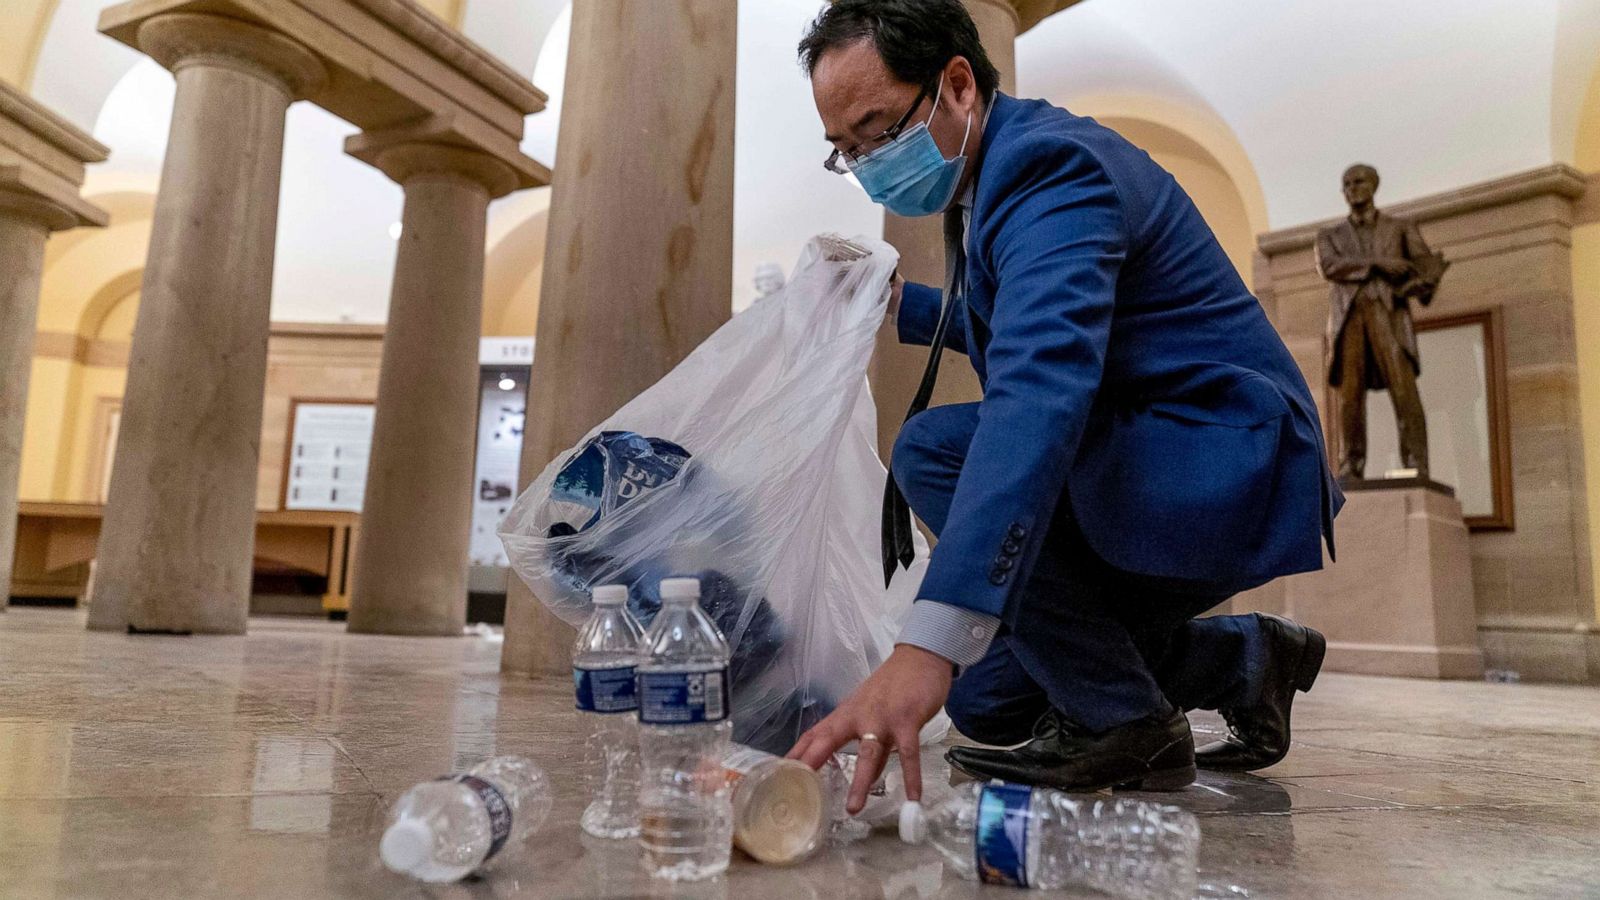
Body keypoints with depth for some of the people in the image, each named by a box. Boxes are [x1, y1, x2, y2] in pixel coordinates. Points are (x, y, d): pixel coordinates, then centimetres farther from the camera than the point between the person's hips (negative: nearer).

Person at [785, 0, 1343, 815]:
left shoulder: (1051, 161, -21)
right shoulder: (989, 173, 10)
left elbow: (1040, 389, -39)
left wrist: (928, 642, -48)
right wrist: (901, 306, 16)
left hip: (1228, 475, -9)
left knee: (935, 448, -26)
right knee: (982, 697, 10)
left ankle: (1121, 720, -11)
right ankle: (1245, 662, 20)